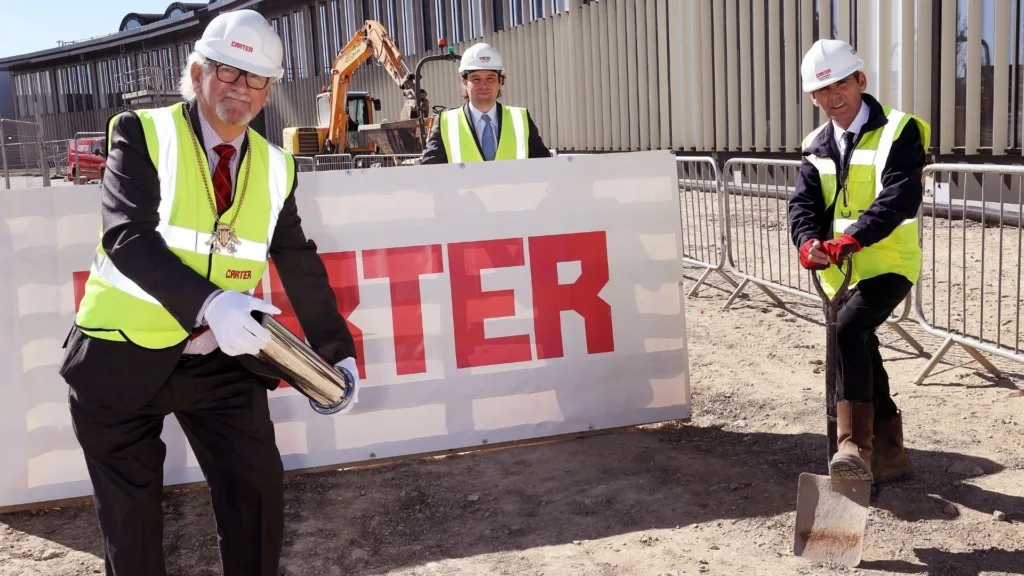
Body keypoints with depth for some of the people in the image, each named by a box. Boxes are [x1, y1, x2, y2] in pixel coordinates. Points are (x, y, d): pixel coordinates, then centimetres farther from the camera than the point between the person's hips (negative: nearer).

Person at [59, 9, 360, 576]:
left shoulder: (274, 166, 2)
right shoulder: (142, 133, -10)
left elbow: (300, 264, 8)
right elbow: (128, 237, -23)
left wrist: (337, 351, 6)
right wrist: (207, 304, -37)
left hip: (219, 357, 3)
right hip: (123, 354, -3)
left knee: (258, 485, 3)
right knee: (128, 506, 10)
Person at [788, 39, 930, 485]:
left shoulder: (898, 131, -8)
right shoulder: (817, 146, 9)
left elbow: (901, 197, -21)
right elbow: (803, 203, -1)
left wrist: (854, 237, -34)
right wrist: (808, 242, -23)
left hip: (888, 263, -7)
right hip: (840, 270, 7)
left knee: (849, 330, -28)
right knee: (861, 354, 13)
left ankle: (855, 445, -23)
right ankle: (889, 452, 29)